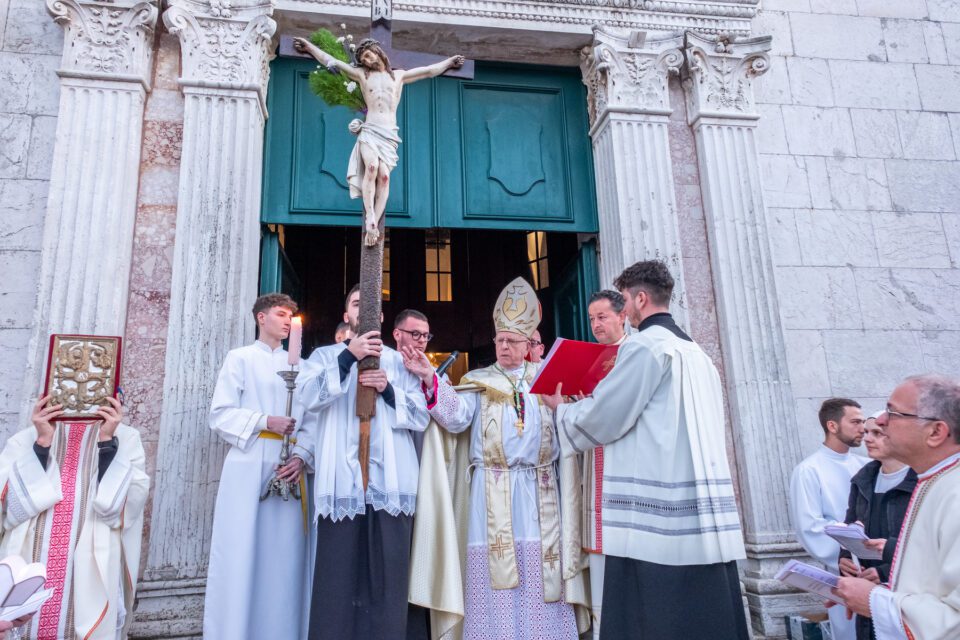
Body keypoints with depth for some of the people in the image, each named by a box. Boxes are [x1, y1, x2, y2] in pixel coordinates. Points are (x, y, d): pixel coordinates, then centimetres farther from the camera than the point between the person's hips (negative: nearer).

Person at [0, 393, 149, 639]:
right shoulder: (24, 439, 8)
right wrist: (42, 443, -11)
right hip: (24, 577, 2)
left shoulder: (125, 438, 2)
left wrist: (107, 441, -15)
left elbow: (125, 506, -9)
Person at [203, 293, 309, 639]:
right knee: (240, 554, -1)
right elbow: (221, 414, -1)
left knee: (283, 555, 3)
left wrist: (302, 457, -7)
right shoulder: (240, 358, 6)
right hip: (247, 467, -3)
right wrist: (266, 421, -13)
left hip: (288, 468, 3)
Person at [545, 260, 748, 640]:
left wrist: (561, 409, 9)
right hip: (702, 514, 9)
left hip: (660, 512, -9)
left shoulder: (645, 345, -9)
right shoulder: (696, 353, 18)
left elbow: (602, 419, -10)